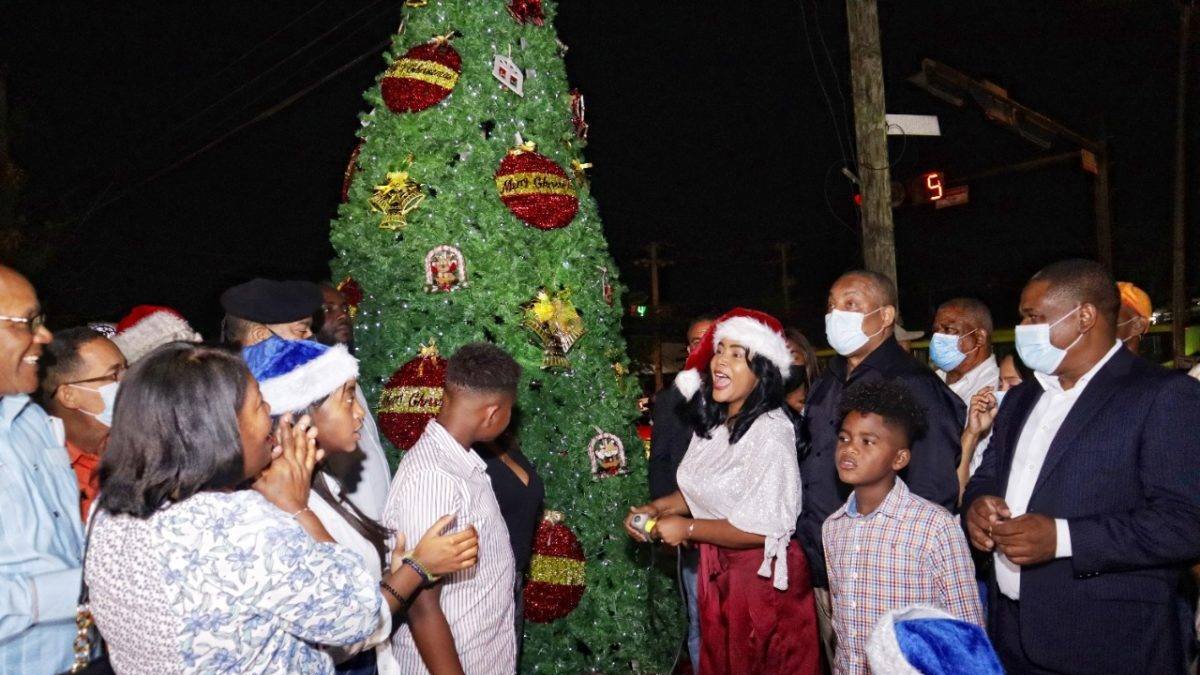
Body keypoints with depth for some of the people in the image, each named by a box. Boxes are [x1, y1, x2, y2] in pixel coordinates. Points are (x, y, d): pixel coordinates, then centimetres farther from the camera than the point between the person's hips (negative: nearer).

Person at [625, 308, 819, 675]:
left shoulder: (770, 432, -24)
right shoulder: (712, 422, 1)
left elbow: (762, 529, -25)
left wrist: (687, 527, -17)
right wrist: (655, 508, -3)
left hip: (761, 575, -8)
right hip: (715, 572, 8)